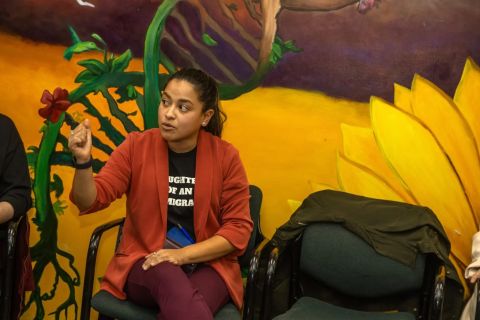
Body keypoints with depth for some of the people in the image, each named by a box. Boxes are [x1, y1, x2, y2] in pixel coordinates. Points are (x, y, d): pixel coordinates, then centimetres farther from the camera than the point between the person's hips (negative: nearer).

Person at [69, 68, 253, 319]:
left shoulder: (225, 156, -2)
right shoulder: (136, 146, 0)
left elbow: (239, 228, -2)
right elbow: (91, 201, -6)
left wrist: (183, 254, -14)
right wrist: (83, 161, -25)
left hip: (207, 265, 0)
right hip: (143, 263, 1)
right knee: (169, 277, -35)